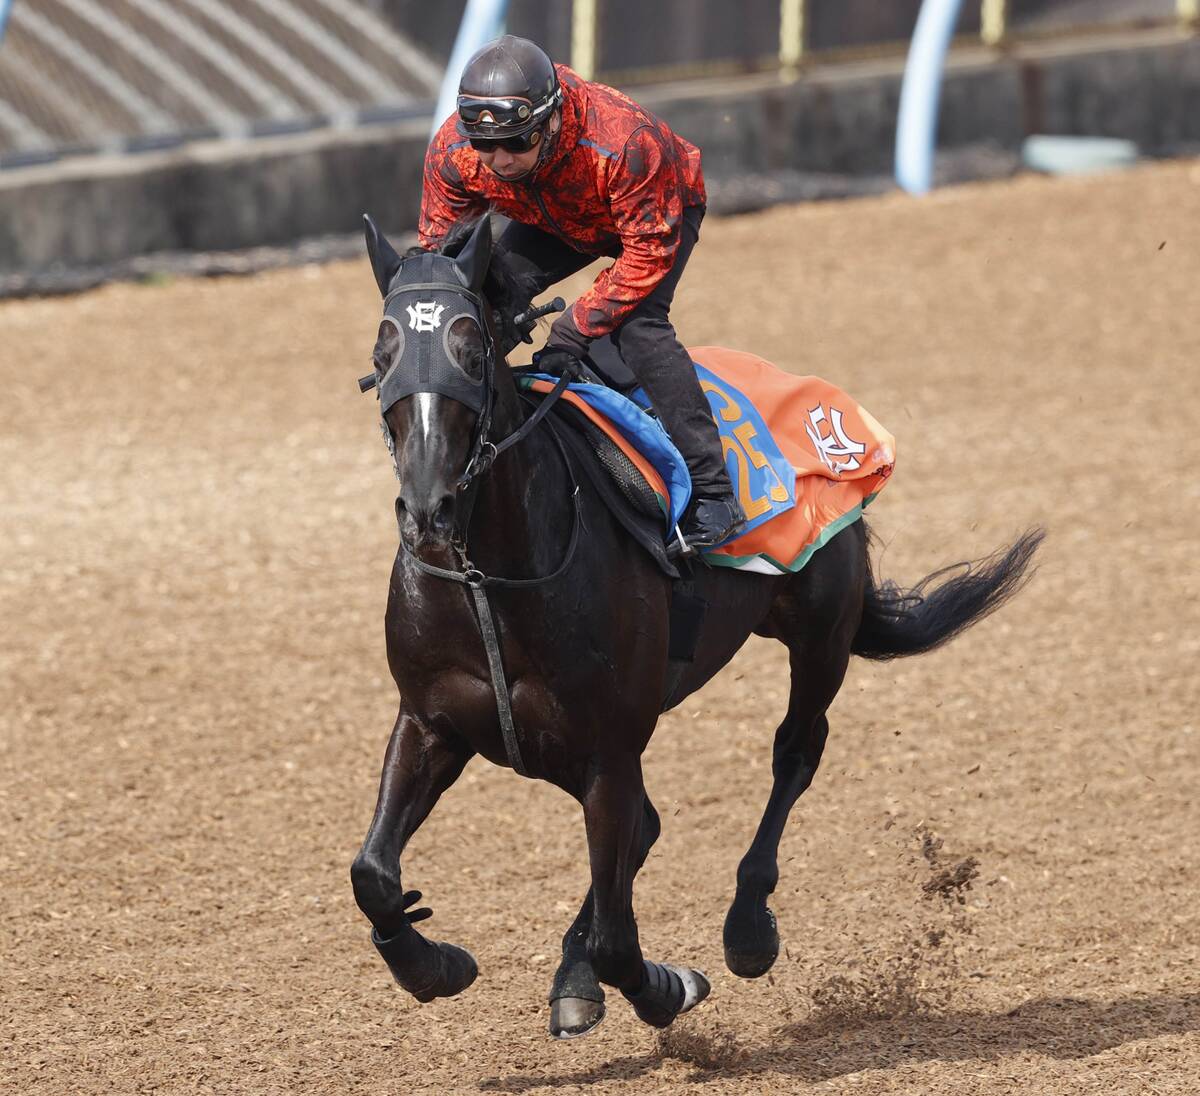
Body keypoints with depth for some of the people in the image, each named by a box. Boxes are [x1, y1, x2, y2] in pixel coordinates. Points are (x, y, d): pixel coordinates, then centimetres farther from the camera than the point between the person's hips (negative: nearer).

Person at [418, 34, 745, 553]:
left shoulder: (625, 142, -45)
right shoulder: (452, 151, -30)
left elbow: (649, 253, -36)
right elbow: (438, 246, -13)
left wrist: (575, 328, -39)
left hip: (662, 208, -5)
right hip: (552, 220, 5)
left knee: (636, 324, -29)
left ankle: (713, 493, -23)